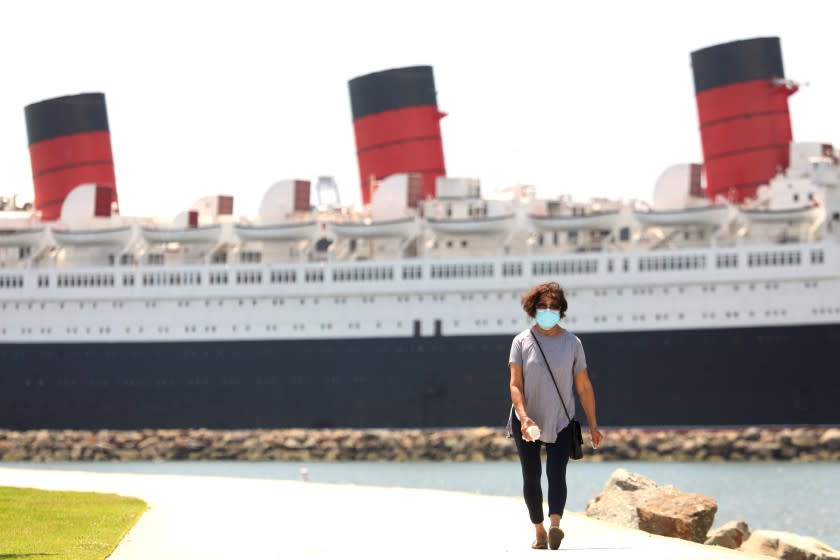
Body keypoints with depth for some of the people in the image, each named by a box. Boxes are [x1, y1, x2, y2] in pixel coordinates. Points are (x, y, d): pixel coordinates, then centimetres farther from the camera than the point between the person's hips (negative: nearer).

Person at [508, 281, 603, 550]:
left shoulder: (572, 343, 1)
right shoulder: (522, 341, -2)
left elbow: (584, 387, 5)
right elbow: (515, 385, -8)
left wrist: (593, 426, 6)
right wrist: (523, 417, -23)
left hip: (560, 422, -1)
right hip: (528, 422, 1)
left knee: (557, 475, -16)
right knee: (531, 477, 5)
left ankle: (555, 525, -33)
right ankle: (539, 530, 16)